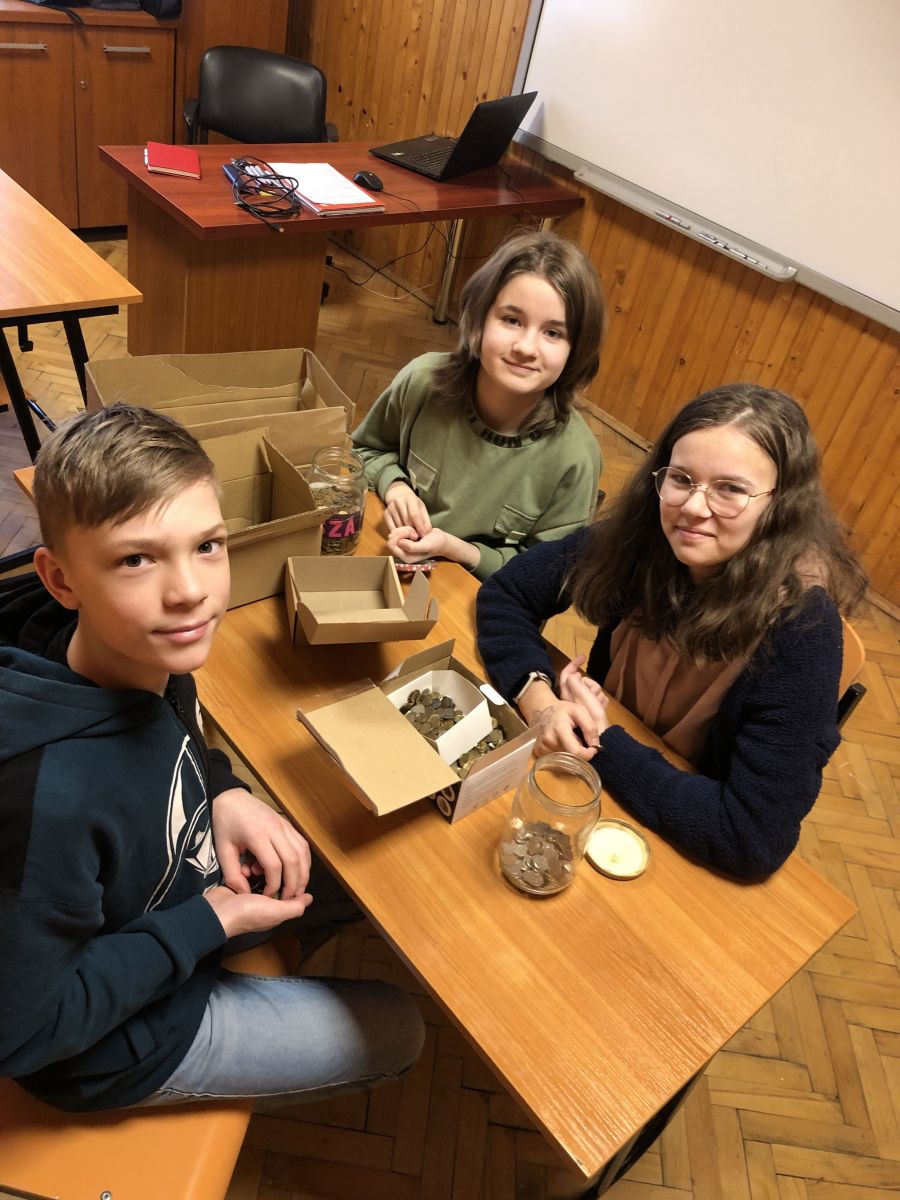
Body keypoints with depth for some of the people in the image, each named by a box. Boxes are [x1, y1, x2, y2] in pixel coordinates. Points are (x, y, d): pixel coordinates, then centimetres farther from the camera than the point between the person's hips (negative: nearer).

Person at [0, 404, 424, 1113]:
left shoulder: (148, 652, -19)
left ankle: (279, 969, 42)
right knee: (397, 1030, 8)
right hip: (121, 1049, -6)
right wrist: (210, 921, -25)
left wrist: (224, 791, -14)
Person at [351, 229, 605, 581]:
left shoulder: (574, 457, -21)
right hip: (390, 563, 2)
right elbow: (367, 449, 8)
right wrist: (394, 485, -13)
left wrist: (455, 549, -22)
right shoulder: (423, 380, -14)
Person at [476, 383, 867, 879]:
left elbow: (755, 842, -30)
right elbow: (506, 593, -8)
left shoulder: (801, 629, -29)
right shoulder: (641, 539, -18)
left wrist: (603, 743, -27)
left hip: (687, 851, -3)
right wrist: (539, 699, -25)